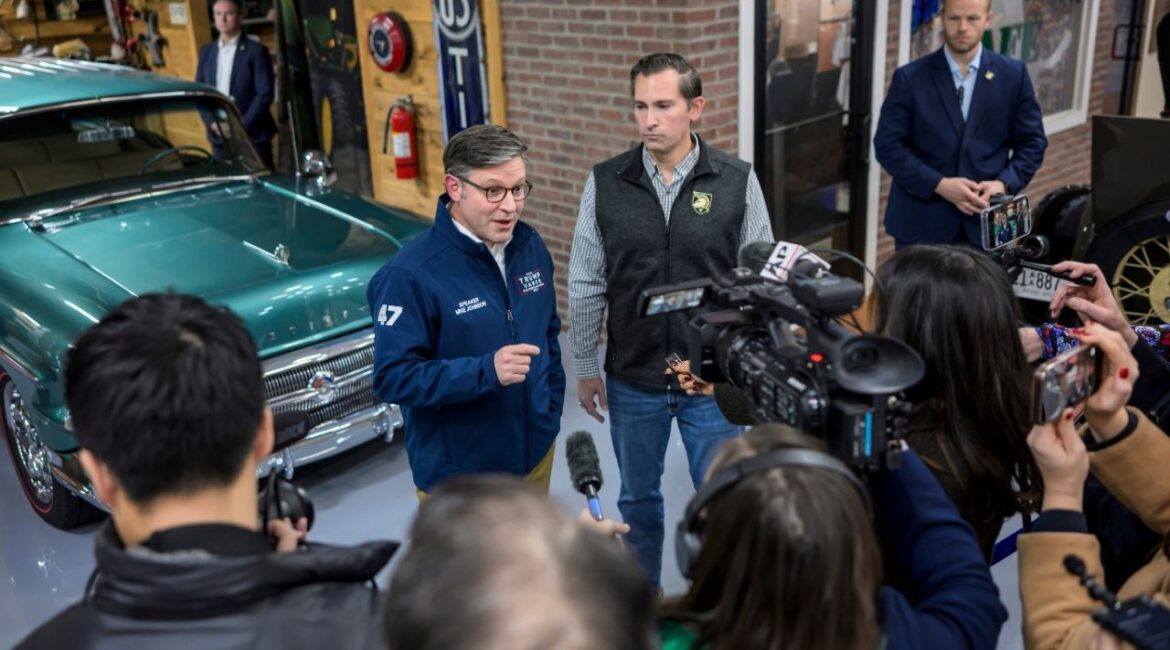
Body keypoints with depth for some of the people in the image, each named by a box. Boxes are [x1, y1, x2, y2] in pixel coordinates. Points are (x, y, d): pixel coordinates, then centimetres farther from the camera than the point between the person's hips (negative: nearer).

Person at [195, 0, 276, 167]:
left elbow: (265, 93, -9)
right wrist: (211, 122, -2)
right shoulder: (206, 51, 12)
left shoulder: (256, 50, -3)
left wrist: (242, 126, -15)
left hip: (252, 135, -4)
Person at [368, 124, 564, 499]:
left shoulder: (530, 246, -1)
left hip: (537, 452, 6)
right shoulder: (410, 275, -22)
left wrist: (551, 409, 9)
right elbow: (392, 378, -23)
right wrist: (486, 371, -33)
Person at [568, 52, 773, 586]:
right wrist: (584, 367, 3)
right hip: (632, 380, 2)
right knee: (637, 496, 20)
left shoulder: (737, 181, -8)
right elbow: (585, 286, 0)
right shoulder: (605, 183, -6)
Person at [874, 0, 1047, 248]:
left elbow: (1032, 142, 9)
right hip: (921, 222, -1)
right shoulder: (910, 78, -1)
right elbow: (888, 145, -5)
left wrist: (1004, 184, -10)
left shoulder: (1013, 75, 5)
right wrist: (939, 184, -16)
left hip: (985, 222, 2)